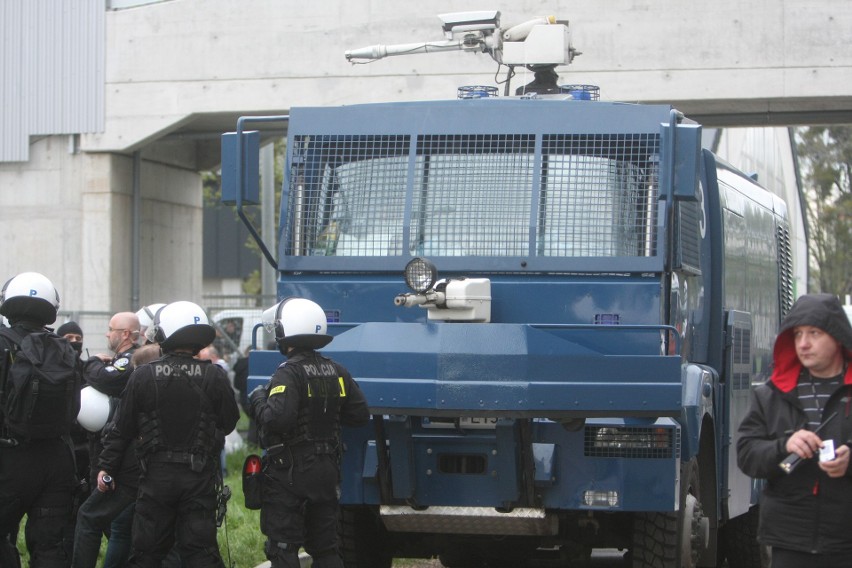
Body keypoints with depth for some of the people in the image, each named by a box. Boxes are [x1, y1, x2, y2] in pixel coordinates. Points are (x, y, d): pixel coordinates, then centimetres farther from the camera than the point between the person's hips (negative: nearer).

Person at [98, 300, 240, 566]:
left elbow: (123, 427, 1)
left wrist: (106, 466, 12)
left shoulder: (144, 375, -5)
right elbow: (230, 421, 3)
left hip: (157, 474, 0)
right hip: (200, 476, 0)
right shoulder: (213, 375, -6)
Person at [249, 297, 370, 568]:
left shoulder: (289, 373, -17)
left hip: (289, 473, -7)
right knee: (325, 546, 15)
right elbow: (360, 414, 8)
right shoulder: (336, 372, 6)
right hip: (327, 471, 7)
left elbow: (277, 419, -28)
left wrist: (258, 401, -10)